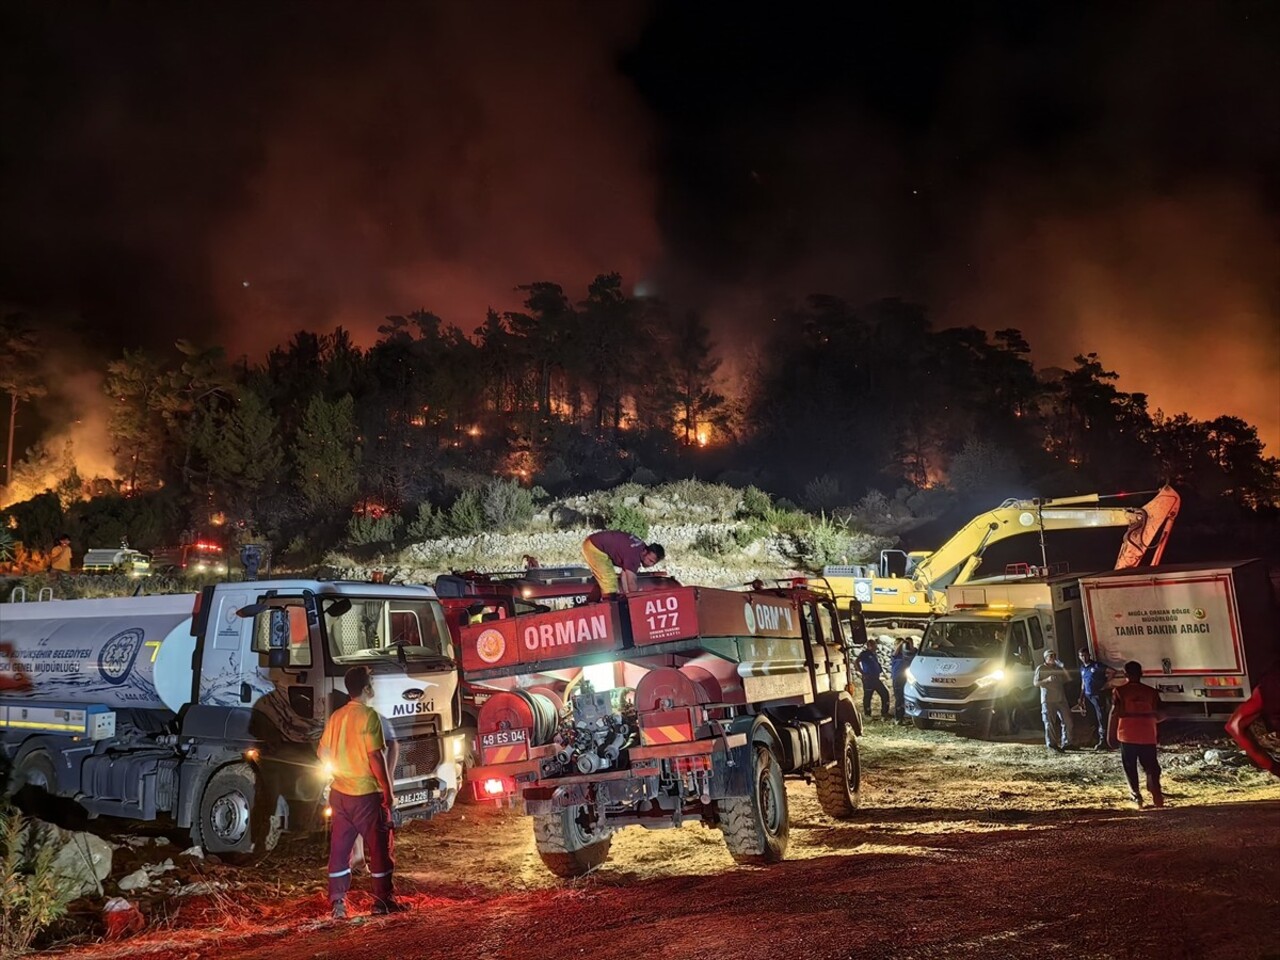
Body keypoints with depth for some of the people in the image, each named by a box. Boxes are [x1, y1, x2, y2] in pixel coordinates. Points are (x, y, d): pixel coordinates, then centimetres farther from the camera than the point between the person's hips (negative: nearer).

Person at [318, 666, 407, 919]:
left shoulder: (336, 716, 6)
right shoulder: (368, 716, -15)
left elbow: (323, 753, 12)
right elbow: (376, 758, -17)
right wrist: (388, 793, -11)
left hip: (339, 792, 6)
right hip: (366, 793, -6)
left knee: (339, 848, 10)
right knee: (379, 847, 6)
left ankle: (338, 903, 12)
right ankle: (383, 900, 13)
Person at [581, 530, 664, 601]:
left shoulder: (640, 547, 1)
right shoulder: (634, 555, -28)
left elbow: (625, 573, 2)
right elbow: (631, 582, -24)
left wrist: (626, 594, -3)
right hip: (594, 547, -10)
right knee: (609, 581, -13)